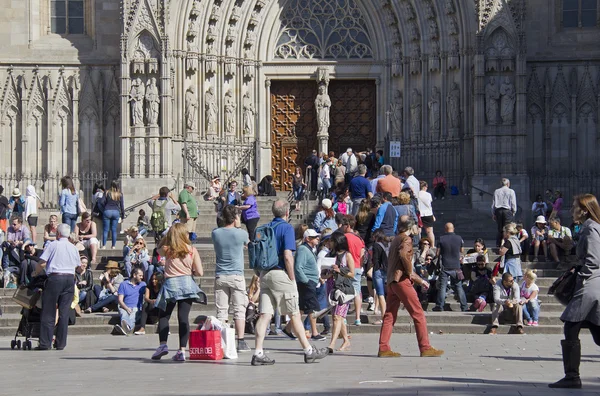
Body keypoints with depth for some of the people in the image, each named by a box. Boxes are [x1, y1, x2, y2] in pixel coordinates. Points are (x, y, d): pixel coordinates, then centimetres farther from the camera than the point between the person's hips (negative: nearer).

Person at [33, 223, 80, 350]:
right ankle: (61, 343, 4)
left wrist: (36, 273, 10)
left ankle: (45, 343, -3)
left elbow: (42, 263, -7)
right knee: (64, 313, 5)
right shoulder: (73, 248, 11)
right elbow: (78, 266, 16)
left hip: (55, 278, -4)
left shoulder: (53, 245, -2)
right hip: (70, 279, 4)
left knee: (48, 312, 0)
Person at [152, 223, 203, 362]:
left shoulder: (167, 249, 3)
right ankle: (182, 350, -7)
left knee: (164, 316, 10)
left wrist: (166, 237, 21)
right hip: (187, 284, 0)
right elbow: (200, 272, 0)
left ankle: (163, 344, -7)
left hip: (170, 284, 0)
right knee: (184, 317, -1)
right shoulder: (192, 250, 2)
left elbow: (158, 250, 28)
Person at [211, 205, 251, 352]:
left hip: (220, 276, 3)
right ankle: (241, 342, 0)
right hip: (236, 276, -2)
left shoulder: (215, 233, -1)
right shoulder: (241, 234, -7)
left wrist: (234, 227, 16)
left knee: (221, 311, 4)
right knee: (239, 310, 2)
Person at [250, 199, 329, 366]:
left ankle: (258, 353, -6)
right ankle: (308, 351, 12)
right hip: (281, 273, -6)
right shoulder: (287, 228, -8)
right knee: (294, 314, 3)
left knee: (265, 314, 1)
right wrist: (292, 278, -9)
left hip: (265, 274, 6)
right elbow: (287, 256, -16)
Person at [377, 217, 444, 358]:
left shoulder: (395, 240, 23)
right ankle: (425, 348, -5)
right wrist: (410, 273, -13)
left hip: (391, 281, 9)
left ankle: (383, 348, 1)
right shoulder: (406, 239, -4)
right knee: (418, 314, -4)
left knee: (389, 315, 6)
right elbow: (403, 254, -26)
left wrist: (420, 280, 27)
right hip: (402, 280, -9)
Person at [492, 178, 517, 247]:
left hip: (498, 211, 3)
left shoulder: (496, 191, 9)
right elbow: (513, 203, -3)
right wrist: (514, 212, 9)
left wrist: (493, 214, 15)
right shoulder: (511, 191, -1)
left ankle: (498, 245, 7)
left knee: (499, 229, 8)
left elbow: (493, 203, 10)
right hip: (507, 211, -3)